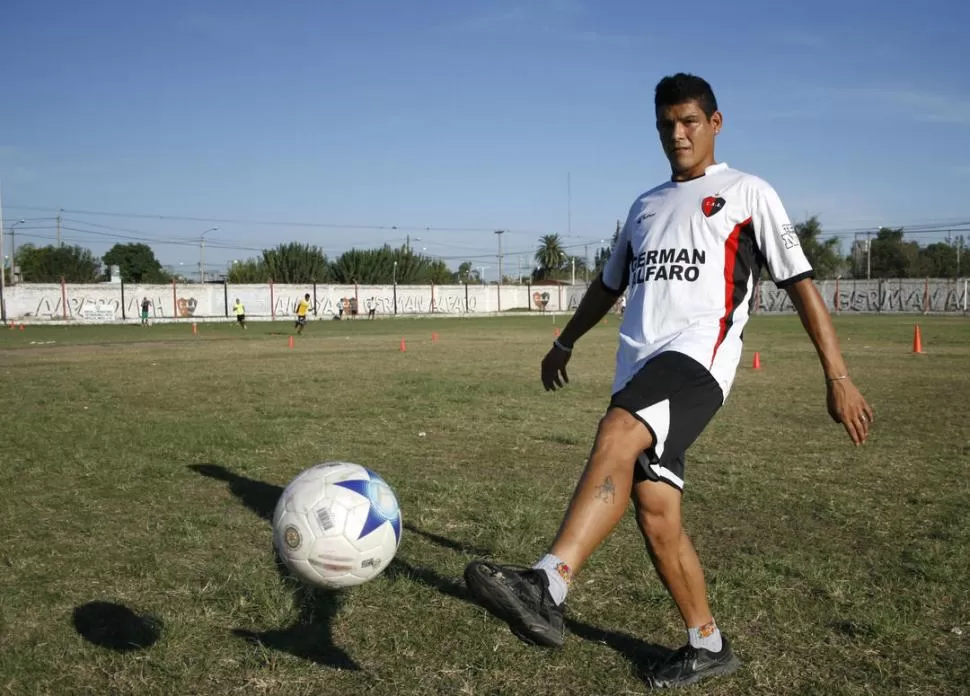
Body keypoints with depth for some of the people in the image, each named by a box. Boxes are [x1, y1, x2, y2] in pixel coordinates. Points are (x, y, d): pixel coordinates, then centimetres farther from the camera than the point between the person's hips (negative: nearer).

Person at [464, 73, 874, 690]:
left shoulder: (747, 193, 9)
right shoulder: (646, 205, 25)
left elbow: (800, 282, 5)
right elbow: (610, 284, 37)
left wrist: (838, 377, -1)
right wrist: (565, 343, 42)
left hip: (699, 355, -6)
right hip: (639, 368, 6)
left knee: (616, 436, -34)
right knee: (656, 515, 1)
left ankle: (546, 588, -46)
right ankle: (708, 645, 20)